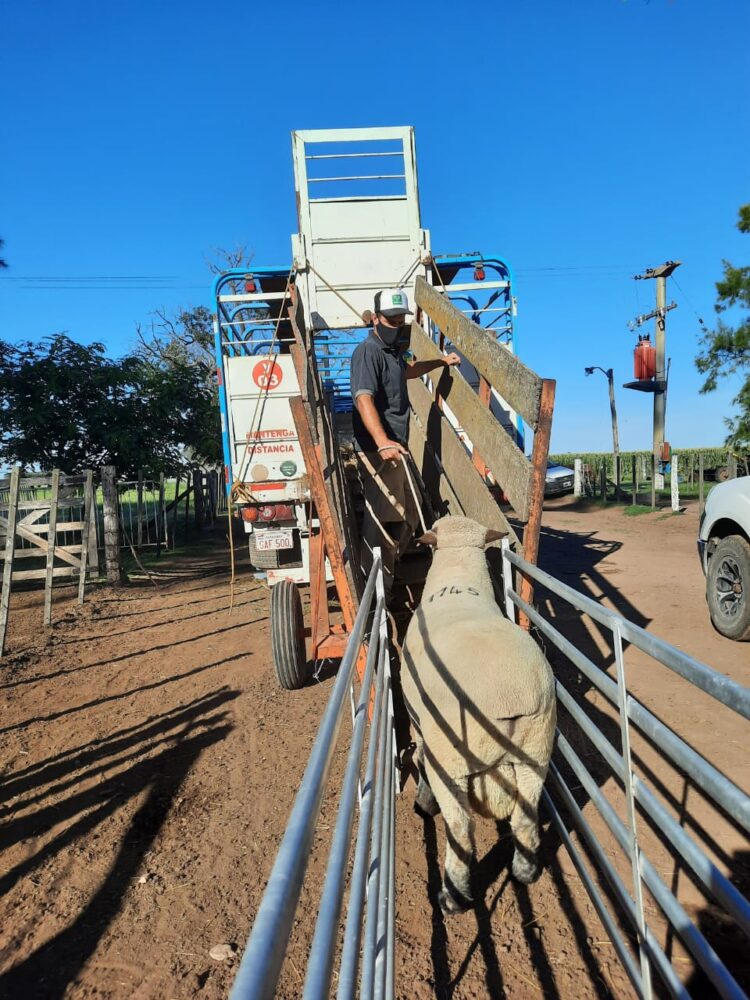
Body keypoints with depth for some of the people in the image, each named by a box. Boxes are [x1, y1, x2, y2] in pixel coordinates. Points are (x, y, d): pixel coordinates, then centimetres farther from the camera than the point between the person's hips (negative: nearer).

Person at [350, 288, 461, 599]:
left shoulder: (392, 351, 19)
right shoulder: (369, 352, -13)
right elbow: (363, 398, -29)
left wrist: (441, 361, 41)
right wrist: (382, 441, -44)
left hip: (396, 447, 10)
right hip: (378, 451, -10)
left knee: (407, 518, 18)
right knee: (382, 522, -9)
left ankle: (386, 578, 32)